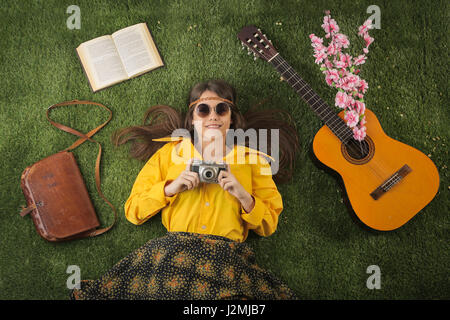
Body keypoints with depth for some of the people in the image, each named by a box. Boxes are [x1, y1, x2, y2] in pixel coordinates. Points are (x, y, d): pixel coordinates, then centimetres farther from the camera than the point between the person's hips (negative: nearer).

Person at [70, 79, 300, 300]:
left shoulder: (252, 159, 16)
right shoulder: (169, 152, 17)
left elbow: (268, 226, 12)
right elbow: (133, 212, 12)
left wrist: (243, 195, -5)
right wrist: (171, 187, -4)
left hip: (229, 258, 1)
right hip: (174, 249, 0)